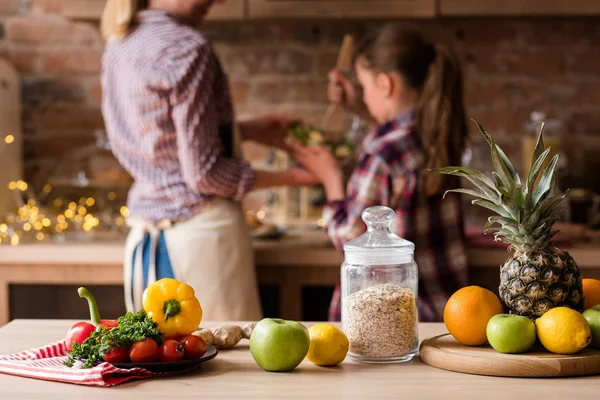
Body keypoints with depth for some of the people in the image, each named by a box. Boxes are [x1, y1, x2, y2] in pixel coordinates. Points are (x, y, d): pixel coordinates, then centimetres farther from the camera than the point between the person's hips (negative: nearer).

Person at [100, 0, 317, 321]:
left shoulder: (120, 44, 8)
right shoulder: (186, 47, -16)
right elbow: (204, 173, -15)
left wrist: (250, 130, 19)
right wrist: (293, 177, -7)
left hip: (143, 235, 8)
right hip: (200, 228, -8)